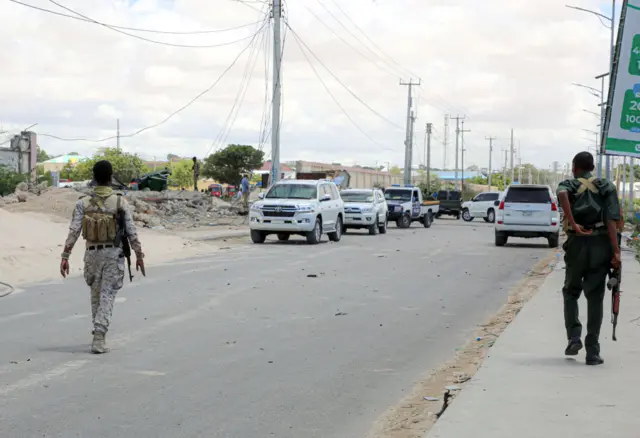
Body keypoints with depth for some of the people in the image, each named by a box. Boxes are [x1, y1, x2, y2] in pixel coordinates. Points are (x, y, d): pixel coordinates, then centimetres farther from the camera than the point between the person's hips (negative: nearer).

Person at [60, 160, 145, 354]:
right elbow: (131, 232, -6)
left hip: (92, 253, 2)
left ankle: (99, 331, 33)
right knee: (107, 295, -1)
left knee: (96, 294, 19)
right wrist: (139, 255, 4)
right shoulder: (120, 202, -7)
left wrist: (65, 256, -6)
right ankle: (99, 336, -12)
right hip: (114, 253, -2)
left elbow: (74, 231, -9)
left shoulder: (83, 203, -4)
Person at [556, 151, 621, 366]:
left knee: (571, 292, 19)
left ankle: (574, 337, 3)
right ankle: (592, 351, 1)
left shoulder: (569, 185, 8)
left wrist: (573, 224, -22)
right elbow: (611, 219, -4)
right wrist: (615, 251, -10)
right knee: (595, 298, 5)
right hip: (601, 244, 0)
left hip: (577, 244, 0)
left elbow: (562, 194, -20)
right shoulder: (606, 186, 10)